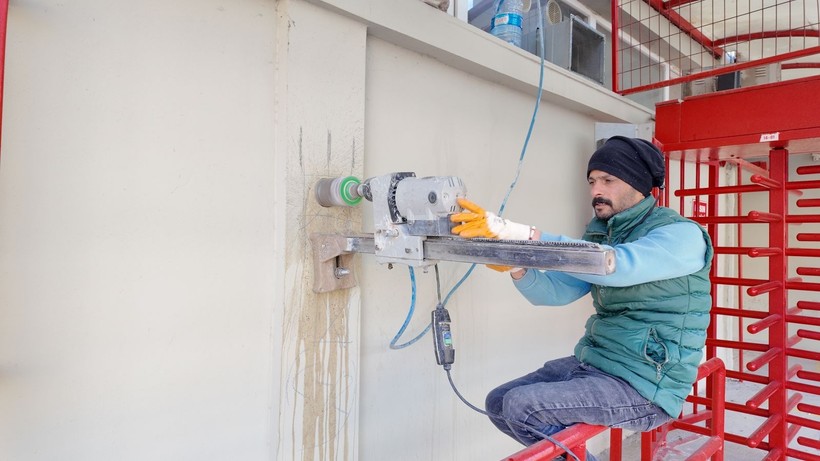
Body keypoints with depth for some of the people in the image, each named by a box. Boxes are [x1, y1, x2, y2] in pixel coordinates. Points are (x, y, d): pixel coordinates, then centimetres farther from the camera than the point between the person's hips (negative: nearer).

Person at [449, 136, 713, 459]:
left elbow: (617, 265, -33)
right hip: (592, 363, 8)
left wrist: (521, 234, -39)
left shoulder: (682, 234, -13)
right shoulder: (601, 234, 9)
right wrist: (514, 264, -20)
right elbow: (554, 291, 1)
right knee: (499, 403, 5)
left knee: (522, 407, -21)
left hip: (643, 386, -7)